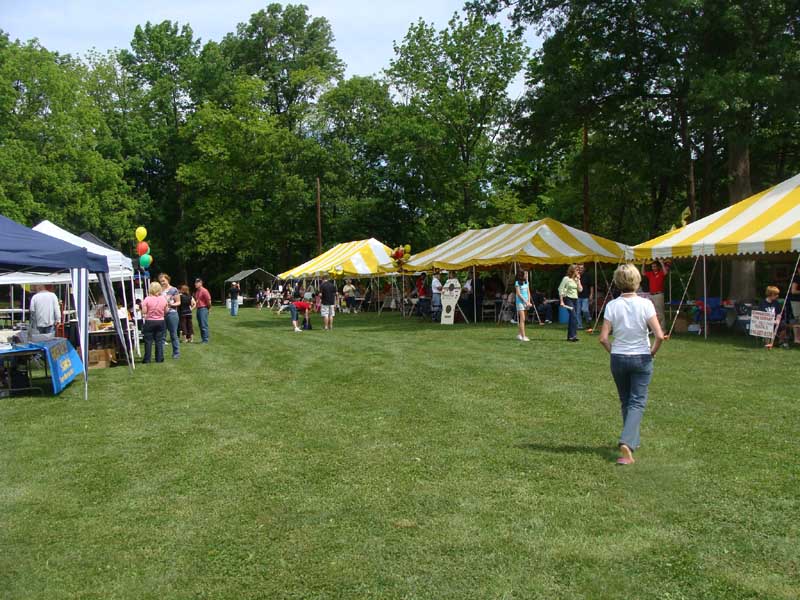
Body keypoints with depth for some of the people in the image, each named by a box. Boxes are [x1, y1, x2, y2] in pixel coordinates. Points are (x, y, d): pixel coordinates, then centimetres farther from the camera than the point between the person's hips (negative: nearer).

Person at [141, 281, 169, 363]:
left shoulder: (147, 299, -12)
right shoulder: (164, 299, -4)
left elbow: (144, 311, -11)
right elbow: (166, 311, 4)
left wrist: (142, 304, 6)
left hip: (149, 322, -2)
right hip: (160, 322, 2)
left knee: (148, 341, 5)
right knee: (159, 341, 8)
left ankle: (147, 359, 7)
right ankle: (159, 358, 9)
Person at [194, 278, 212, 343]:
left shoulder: (204, 291, -14)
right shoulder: (196, 291, 13)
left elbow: (209, 300, -16)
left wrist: (209, 308, -6)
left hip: (203, 309, -9)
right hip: (198, 309, 9)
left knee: (204, 325, -8)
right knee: (200, 325, 11)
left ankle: (205, 340, -5)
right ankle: (202, 339, 17)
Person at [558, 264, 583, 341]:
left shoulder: (576, 279, 13)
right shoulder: (566, 278, -6)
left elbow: (580, 289, 7)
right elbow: (560, 289, -8)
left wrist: (578, 280, 0)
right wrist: (561, 301, -13)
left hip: (575, 299, 7)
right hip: (568, 299, -7)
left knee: (572, 318, 7)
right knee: (574, 317, -17)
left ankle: (570, 336, 12)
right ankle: (573, 335, -17)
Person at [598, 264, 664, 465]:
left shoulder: (612, 306, -8)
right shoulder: (645, 304, -11)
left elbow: (603, 338, -11)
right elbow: (659, 336, -16)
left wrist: (613, 352, 6)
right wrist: (652, 352, 1)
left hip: (618, 358, 2)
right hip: (641, 358, -2)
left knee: (626, 402, 19)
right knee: (637, 403, 2)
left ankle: (632, 441, 31)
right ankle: (627, 443, -17)